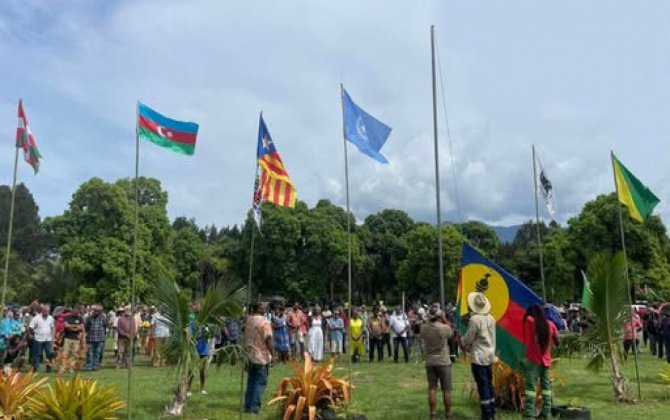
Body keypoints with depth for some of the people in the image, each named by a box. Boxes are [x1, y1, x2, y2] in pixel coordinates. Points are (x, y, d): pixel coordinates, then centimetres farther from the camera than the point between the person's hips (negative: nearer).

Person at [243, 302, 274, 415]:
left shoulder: (248, 320, 6)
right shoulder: (263, 322, -17)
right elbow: (268, 340, -19)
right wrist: (273, 354, -12)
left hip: (249, 356, 7)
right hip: (261, 357, -7)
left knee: (251, 381, 15)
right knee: (260, 382, 1)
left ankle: (248, 406, 19)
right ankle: (255, 407, 0)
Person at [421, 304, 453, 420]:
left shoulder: (423, 328, -7)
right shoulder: (445, 328, -16)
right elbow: (452, 333, 5)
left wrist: (429, 321, 10)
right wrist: (445, 320, 8)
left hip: (430, 362, 3)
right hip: (444, 362, -3)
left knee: (432, 389, 8)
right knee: (446, 390, 6)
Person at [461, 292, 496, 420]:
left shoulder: (474, 319, -17)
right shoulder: (491, 318, 6)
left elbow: (467, 340, -13)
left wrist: (461, 341, 9)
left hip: (478, 357, -8)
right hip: (489, 355, 8)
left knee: (483, 386, -3)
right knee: (489, 384, 16)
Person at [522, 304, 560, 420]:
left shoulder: (530, 321, -6)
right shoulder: (550, 324, 6)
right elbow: (557, 343, 12)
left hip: (532, 360, -5)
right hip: (546, 360, 5)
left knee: (530, 387, -6)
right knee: (546, 386, 13)